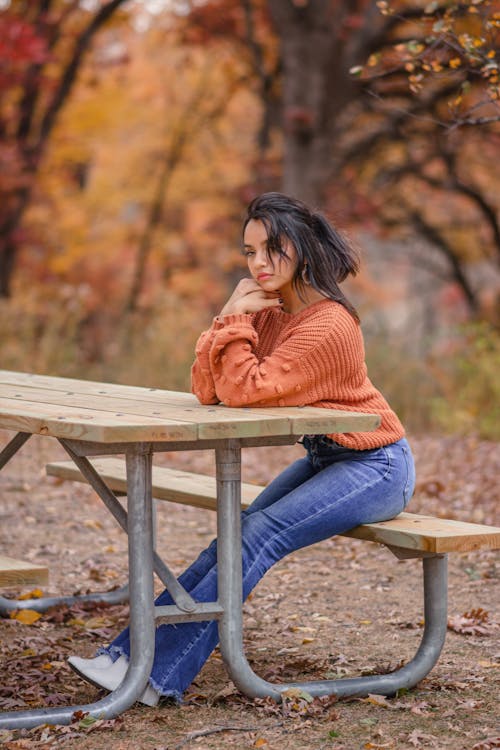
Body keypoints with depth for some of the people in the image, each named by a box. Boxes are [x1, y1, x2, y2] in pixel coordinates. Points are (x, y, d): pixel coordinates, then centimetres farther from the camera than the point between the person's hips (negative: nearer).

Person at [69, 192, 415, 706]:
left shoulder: (328, 326, -24)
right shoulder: (267, 310, 3)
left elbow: (244, 390, -29)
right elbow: (207, 391, -3)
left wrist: (236, 320, -21)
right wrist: (231, 317, -12)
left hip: (375, 466, -8)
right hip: (323, 458, 8)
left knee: (257, 537, -22)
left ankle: (156, 676, -23)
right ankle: (127, 653, -12)